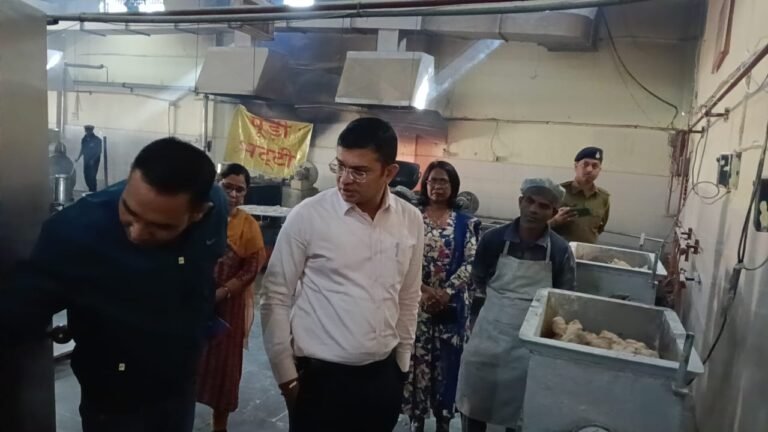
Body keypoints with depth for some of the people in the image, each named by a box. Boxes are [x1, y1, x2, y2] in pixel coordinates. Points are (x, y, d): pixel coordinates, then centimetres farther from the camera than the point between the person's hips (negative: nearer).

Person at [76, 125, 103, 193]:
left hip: (94, 162, -5)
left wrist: (93, 160, -18)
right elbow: (82, 150, 15)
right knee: (86, 176, 5)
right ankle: (91, 190, 20)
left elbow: (99, 151, -9)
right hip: (86, 161, 5)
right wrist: (78, 158, 5)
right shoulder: (84, 139, 6)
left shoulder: (97, 140, -8)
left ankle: (93, 192, 1)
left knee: (92, 176, -9)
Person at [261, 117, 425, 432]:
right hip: (320, 375, -3)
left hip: (383, 374, 4)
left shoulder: (411, 221, -2)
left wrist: (402, 363, 11)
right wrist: (286, 374, -5)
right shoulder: (308, 215, -13)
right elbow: (276, 298, -7)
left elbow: (409, 298, 8)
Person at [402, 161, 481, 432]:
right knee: (417, 359, 7)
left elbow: (471, 263, -4)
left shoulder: (466, 223, 3)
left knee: (447, 360, 8)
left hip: (452, 305, 1)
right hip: (417, 302, 0)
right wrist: (424, 290, -16)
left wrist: (446, 293, -15)